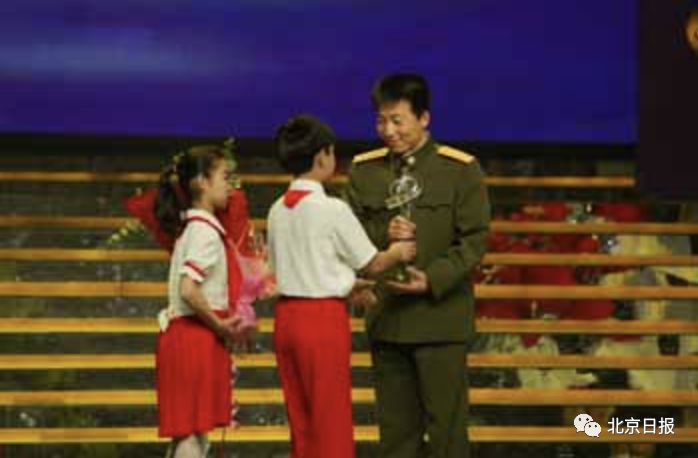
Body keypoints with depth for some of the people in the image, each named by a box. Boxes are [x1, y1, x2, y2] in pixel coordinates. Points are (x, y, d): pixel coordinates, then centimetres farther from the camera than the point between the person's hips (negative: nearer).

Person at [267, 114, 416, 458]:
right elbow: (371, 264, -4)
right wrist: (398, 253, 17)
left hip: (286, 314, 7)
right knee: (331, 420, 1)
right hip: (324, 317, -7)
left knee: (300, 420, 13)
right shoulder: (332, 210, -13)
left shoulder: (278, 211, 6)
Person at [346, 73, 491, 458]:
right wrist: (382, 234, -14)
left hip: (440, 318, -4)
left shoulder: (460, 169, -3)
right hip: (385, 320, 4)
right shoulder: (363, 170, 8)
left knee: (446, 425, -2)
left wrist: (433, 279, -19)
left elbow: (475, 240, -6)